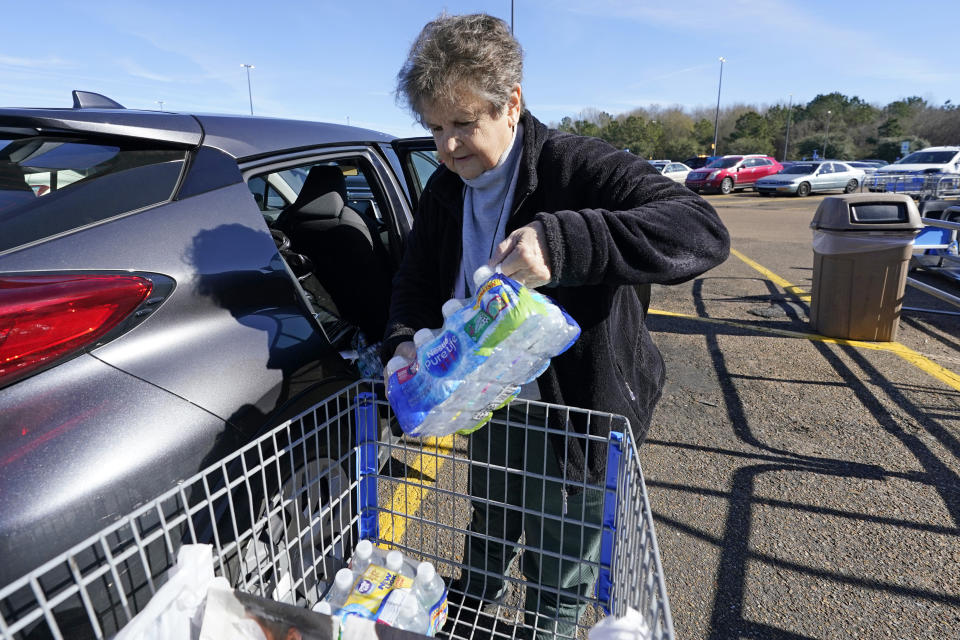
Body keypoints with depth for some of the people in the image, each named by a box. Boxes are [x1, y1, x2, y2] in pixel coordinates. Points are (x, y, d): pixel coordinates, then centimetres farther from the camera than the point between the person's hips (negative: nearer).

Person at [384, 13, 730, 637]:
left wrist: (562, 241, -47)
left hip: (578, 420, -6)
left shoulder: (578, 166, -23)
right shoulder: (444, 191, -2)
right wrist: (407, 341, -17)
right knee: (485, 548, 33)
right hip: (490, 411, 6)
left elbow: (704, 231, -33)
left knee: (558, 588, 19)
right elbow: (416, 282, 6)